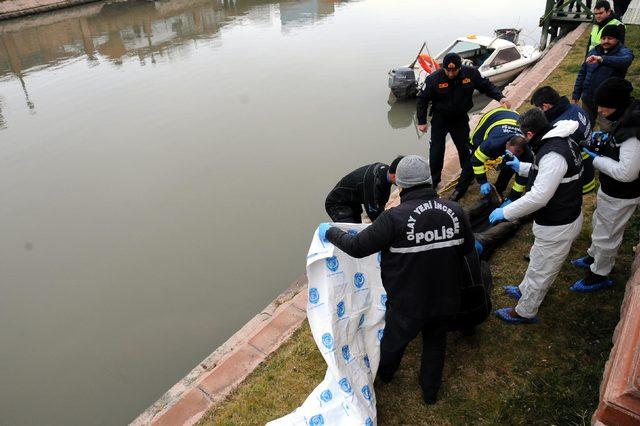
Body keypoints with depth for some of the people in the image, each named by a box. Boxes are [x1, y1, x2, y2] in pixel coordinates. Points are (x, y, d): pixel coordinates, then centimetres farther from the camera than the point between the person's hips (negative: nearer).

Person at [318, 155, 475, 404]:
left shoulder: (396, 217, -26)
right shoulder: (455, 211, -11)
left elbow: (357, 247, -19)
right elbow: (468, 248, 6)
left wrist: (329, 232, -2)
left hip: (408, 304, -3)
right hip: (446, 300, 3)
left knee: (394, 339, 27)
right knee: (435, 341, 30)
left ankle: (385, 373, 58)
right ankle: (430, 391, 50)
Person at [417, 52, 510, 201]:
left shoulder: (471, 73, -15)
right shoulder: (433, 79, -21)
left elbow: (486, 86, -1)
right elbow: (422, 99, -8)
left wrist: (500, 97, -18)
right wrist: (421, 121, -7)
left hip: (460, 119, 1)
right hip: (439, 119, -1)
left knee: (464, 149, 5)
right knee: (436, 150, 3)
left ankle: (467, 179, 20)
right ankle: (433, 180, 21)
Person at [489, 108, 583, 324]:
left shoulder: (553, 154, -31)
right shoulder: (561, 141, 1)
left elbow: (539, 196, -35)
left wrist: (505, 212, -26)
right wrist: (520, 167, 19)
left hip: (557, 226, -10)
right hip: (563, 216, 10)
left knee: (540, 269, 9)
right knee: (539, 259, 29)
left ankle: (525, 312, 28)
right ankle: (525, 290, 51)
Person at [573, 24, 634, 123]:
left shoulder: (623, 52, -8)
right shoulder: (594, 51, 9)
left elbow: (625, 61, -34)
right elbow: (582, 73, 14)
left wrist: (601, 59, -47)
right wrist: (576, 95, 11)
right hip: (588, 100, 5)